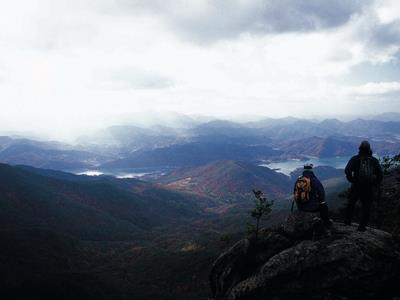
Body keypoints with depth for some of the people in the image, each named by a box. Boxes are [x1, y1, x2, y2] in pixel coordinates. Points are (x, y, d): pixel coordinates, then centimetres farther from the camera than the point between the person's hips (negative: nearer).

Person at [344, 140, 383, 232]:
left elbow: (347, 171, -16)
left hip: (356, 186, 0)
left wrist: (351, 180, -4)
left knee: (351, 203, 21)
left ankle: (347, 220, 24)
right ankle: (362, 226, 12)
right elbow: (380, 175, -3)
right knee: (366, 207, 10)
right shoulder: (374, 161, 1)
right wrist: (375, 185, 7)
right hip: (370, 188, 0)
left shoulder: (355, 159, -4)